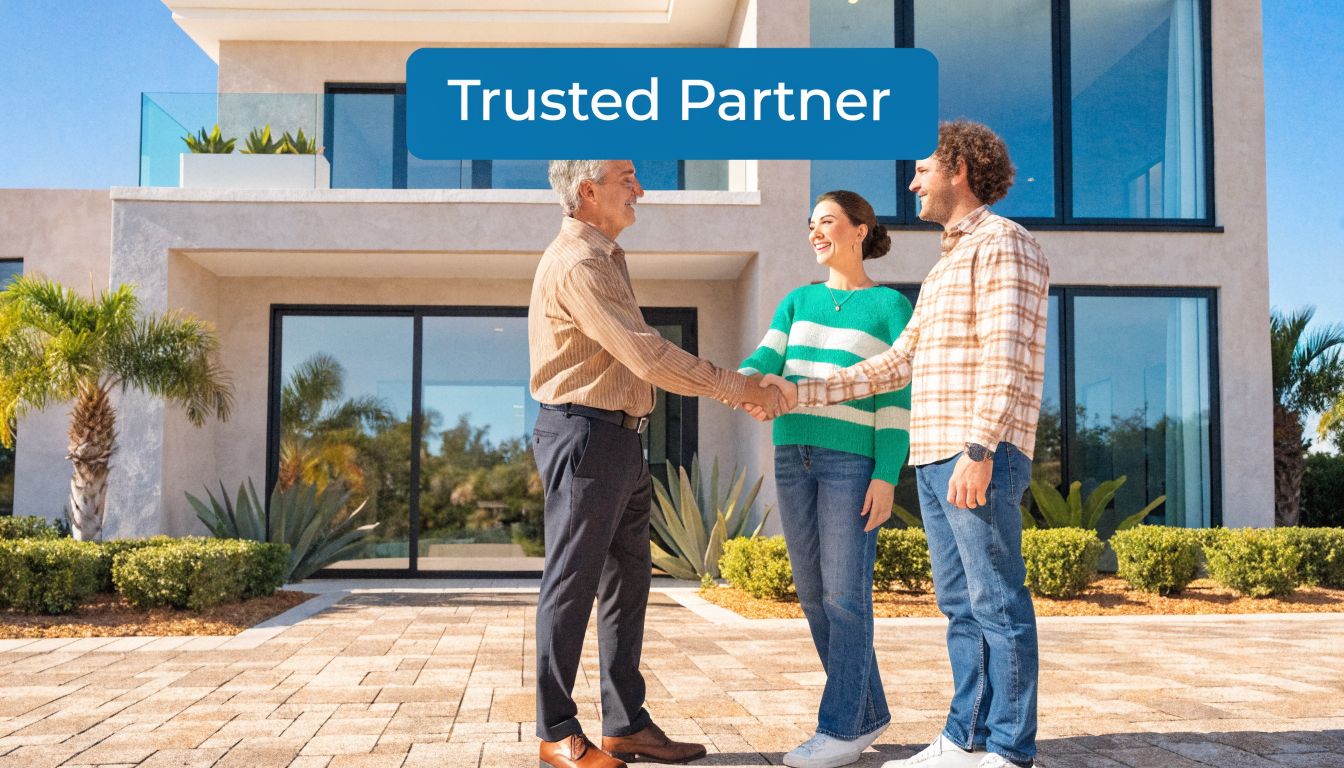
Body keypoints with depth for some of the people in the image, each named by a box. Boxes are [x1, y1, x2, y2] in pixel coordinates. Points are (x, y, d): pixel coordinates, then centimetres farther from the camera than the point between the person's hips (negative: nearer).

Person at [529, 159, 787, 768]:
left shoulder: (605, 258, 19)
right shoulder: (576, 264, -15)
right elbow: (646, 356, -21)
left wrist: (722, 383, 10)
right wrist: (733, 386, -13)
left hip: (621, 442, 10)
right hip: (583, 436, -10)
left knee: (626, 584, 12)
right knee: (572, 585, -2)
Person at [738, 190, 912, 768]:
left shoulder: (891, 306, 2)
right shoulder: (799, 301, 16)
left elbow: (896, 398, -4)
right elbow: (761, 365, 3)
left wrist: (886, 477, -12)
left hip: (854, 459, -6)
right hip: (794, 456, 6)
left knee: (845, 594, -7)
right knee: (814, 594, 7)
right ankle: (868, 714, 19)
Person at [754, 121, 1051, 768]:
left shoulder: (1002, 242, -5)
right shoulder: (944, 267, 24)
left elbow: (1005, 357, -16)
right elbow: (896, 364, 22)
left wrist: (979, 448, -24)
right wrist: (799, 394, 17)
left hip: (982, 454, -9)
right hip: (932, 456, 9)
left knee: (997, 603, -4)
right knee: (960, 605, 11)